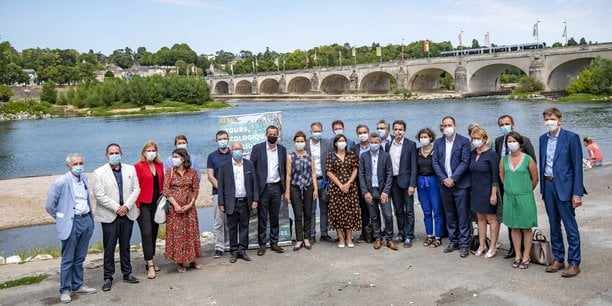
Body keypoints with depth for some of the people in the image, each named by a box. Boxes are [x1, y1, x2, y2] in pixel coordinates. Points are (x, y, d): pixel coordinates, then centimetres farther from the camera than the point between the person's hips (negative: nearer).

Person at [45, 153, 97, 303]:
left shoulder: (84, 178, 7)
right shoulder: (61, 182, -11)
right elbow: (49, 205, -5)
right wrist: (62, 218, 3)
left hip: (86, 221, 6)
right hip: (71, 224, -6)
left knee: (79, 258, 15)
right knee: (67, 260, 3)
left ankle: (77, 286, 27)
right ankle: (65, 290, 13)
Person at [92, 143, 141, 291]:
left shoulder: (130, 169, 6)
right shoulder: (99, 173, -4)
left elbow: (136, 189, 3)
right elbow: (99, 195, -10)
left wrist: (127, 206, -10)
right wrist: (117, 208, -13)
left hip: (128, 214, 3)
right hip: (109, 216, -3)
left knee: (125, 246, 13)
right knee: (109, 248, 2)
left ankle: (127, 273, 24)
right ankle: (108, 278, 11)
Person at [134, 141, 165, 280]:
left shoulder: (159, 165, 9)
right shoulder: (138, 166, -5)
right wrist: (136, 205, -11)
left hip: (156, 204, 5)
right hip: (144, 205, -5)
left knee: (154, 232, 11)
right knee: (146, 233, -8)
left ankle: (151, 260, 24)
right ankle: (150, 266, -7)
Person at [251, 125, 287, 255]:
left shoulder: (282, 149, 8)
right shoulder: (257, 148, -2)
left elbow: (284, 169, 12)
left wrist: (284, 186, 5)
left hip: (276, 187, 3)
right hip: (263, 187, -3)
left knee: (275, 217, 11)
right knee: (262, 218, 2)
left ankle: (274, 242, 20)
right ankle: (262, 244, 11)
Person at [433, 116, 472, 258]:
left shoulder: (464, 141, -3)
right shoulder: (438, 142, 9)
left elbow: (465, 162, -9)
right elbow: (435, 162, 4)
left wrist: (453, 178, -15)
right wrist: (444, 179, -8)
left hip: (460, 184, -4)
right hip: (444, 184, 4)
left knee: (463, 216, 0)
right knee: (449, 216, 12)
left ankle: (464, 245, 7)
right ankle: (453, 241, 23)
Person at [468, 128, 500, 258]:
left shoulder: (492, 155, -13)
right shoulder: (472, 154, 5)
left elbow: (495, 176, -14)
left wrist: (494, 194, -17)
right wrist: (471, 189, 10)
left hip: (488, 191, -6)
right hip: (476, 191, 6)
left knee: (491, 218, 3)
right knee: (480, 218, 13)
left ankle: (493, 247, 12)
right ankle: (482, 245, 22)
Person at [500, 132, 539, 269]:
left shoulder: (528, 159, -7)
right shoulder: (504, 160, 3)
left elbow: (535, 179, 1)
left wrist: (526, 191, 11)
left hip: (525, 197, -3)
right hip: (509, 197, 3)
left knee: (526, 228, 3)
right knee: (514, 227, 10)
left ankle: (526, 257, 12)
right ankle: (517, 255, 20)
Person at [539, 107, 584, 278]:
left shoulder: (571, 137, -8)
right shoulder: (543, 139, 9)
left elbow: (577, 166, -9)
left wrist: (577, 193, -13)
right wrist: (543, 188, 11)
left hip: (564, 187, -5)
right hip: (548, 186, 6)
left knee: (570, 227, -1)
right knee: (554, 225, 13)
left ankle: (574, 263, 8)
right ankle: (558, 259, 23)